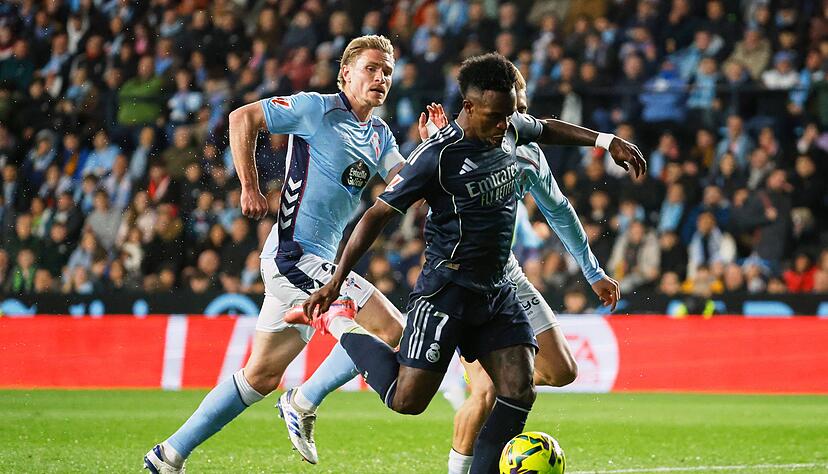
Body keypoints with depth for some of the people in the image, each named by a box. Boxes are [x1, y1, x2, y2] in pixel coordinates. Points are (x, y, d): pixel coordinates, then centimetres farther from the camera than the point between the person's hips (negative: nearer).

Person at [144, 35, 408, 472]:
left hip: (315, 263, 9)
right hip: (295, 253, -9)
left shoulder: (380, 136, 16)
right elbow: (243, 118, -5)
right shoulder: (318, 109, -7)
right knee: (391, 328, -16)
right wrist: (250, 187, -9)